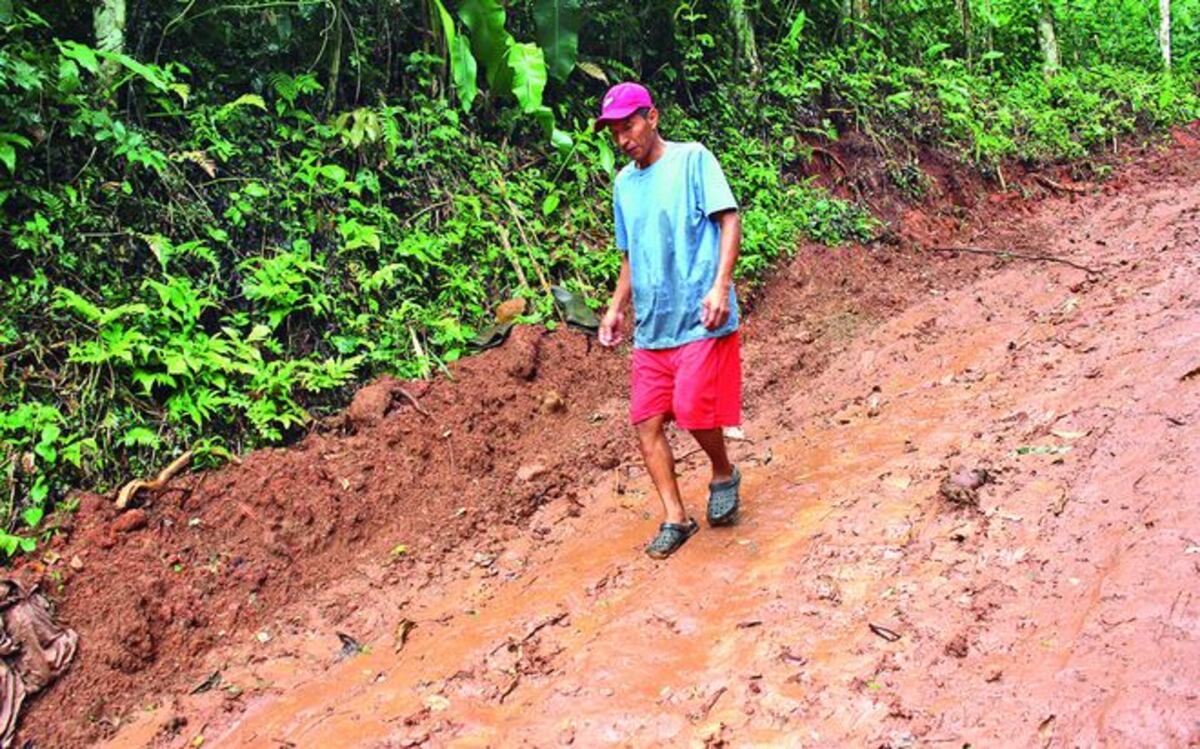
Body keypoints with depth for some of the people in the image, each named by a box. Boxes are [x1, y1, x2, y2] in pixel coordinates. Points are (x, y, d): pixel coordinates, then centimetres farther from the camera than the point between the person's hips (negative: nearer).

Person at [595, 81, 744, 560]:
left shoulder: (692, 159, -2)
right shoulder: (624, 182, 16)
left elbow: (729, 220, -8)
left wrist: (721, 286, -19)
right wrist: (617, 307, 15)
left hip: (700, 319, -6)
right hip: (651, 326, 6)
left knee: (694, 411, -12)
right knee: (646, 421, 1)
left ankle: (724, 475, 19)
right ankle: (675, 518, 12)